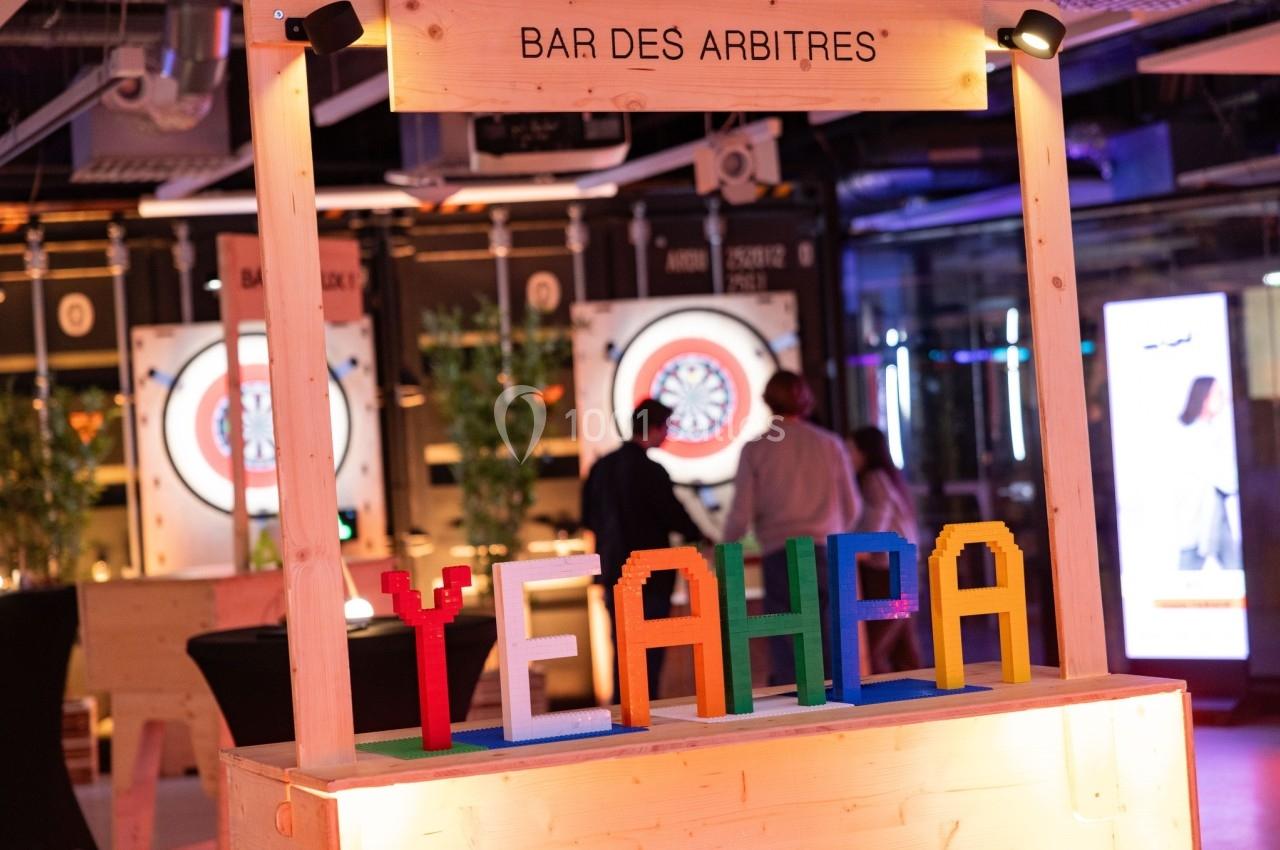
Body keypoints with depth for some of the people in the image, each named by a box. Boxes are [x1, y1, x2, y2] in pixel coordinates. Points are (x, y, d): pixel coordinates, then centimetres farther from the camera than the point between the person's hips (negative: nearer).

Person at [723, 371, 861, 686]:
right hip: (827, 553, 2)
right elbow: (851, 507, 13)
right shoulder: (830, 444, 7)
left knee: (787, 656, -1)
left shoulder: (756, 449, 0)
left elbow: (742, 513, -1)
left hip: (781, 555, -2)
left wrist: (725, 546, 19)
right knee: (832, 652, 4)